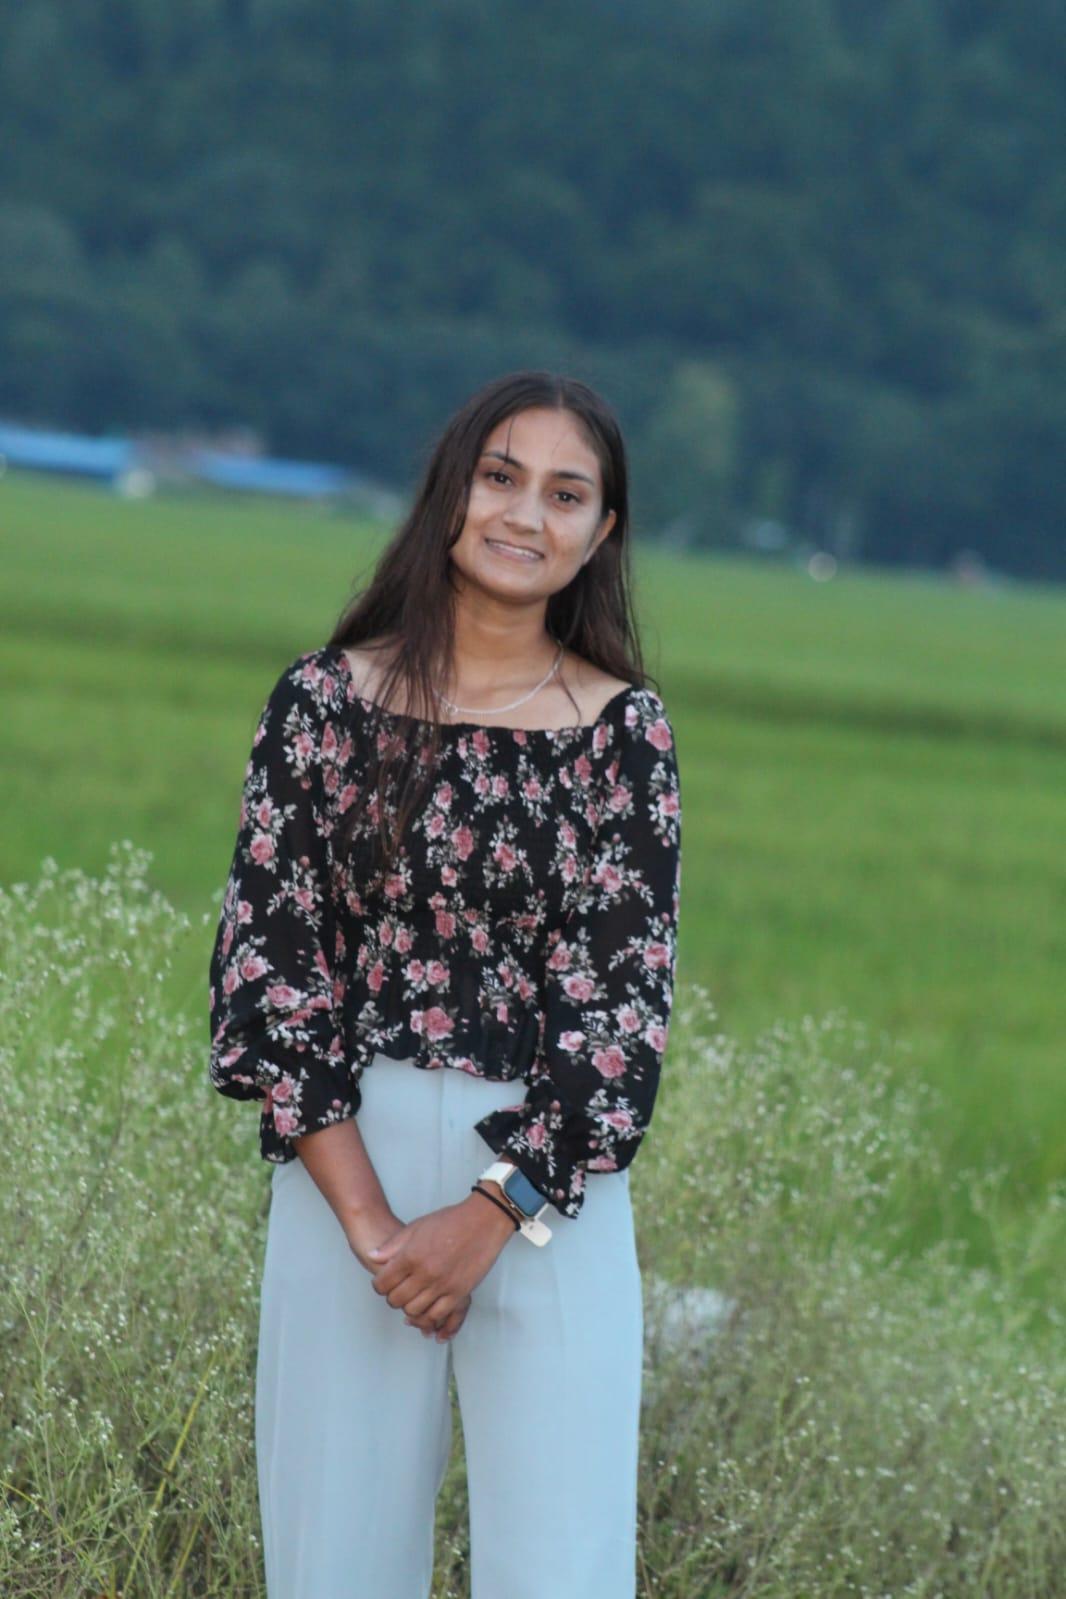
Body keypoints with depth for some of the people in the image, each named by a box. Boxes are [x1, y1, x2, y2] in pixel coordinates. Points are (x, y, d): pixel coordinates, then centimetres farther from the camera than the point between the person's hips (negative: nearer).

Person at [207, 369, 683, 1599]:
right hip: (345, 1161, 1)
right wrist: (366, 1214, -11)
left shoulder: (622, 729, 0)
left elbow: (628, 998, -3)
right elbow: (270, 957, -2)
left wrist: (486, 1217, -12)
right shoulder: (325, 699, 1)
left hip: (551, 1185, 0)